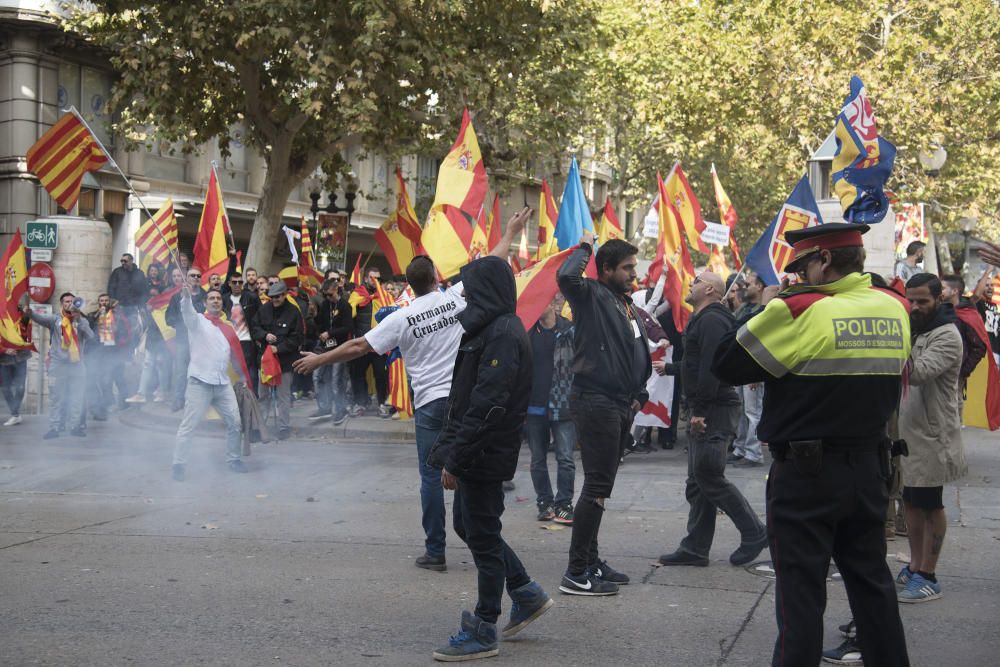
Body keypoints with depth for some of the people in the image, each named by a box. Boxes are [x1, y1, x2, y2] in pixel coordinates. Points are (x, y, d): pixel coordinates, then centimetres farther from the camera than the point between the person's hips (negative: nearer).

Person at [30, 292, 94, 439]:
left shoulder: (82, 321, 8)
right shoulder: (55, 319, 2)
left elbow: (90, 336, -8)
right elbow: (41, 319, -17)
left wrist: (79, 319, -18)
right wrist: (30, 313, -39)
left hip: (77, 365, 2)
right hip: (58, 364, -2)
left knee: (76, 397, 6)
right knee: (55, 397, 0)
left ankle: (75, 426, 15)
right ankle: (54, 428, 2)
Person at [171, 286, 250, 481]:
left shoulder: (227, 328, 17)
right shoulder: (198, 321, 2)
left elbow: (235, 354, 24)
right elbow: (187, 312, -21)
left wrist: (243, 375, 19)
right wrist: (186, 296, -42)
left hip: (223, 383, 5)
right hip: (200, 381, -5)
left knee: (234, 422, 6)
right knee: (189, 425, -6)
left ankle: (233, 459, 22)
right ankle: (179, 465, -1)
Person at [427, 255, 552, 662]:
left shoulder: (503, 334, -18)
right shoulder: (492, 328, 13)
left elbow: (487, 404, -24)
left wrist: (456, 459, -22)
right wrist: (451, 452, 16)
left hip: (485, 455, -10)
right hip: (476, 454, 10)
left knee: (481, 536, -1)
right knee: (468, 527, 18)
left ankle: (483, 633, 9)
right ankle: (526, 594, 29)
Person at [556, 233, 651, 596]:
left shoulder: (629, 308, 17)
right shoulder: (591, 295, -9)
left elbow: (641, 356, 28)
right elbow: (566, 276, -32)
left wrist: (639, 395, 17)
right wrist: (584, 248, -14)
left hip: (620, 407, 9)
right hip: (595, 403, -9)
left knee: (600, 486, 15)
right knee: (596, 486, -10)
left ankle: (590, 562, 24)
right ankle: (576, 573, -7)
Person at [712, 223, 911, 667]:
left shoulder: (799, 311, -17)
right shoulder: (895, 309, 1)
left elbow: (726, 365, -12)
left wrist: (767, 312, 0)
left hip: (806, 470, -6)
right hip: (869, 465, 6)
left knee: (801, 589, 0)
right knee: (871, 580, 17)